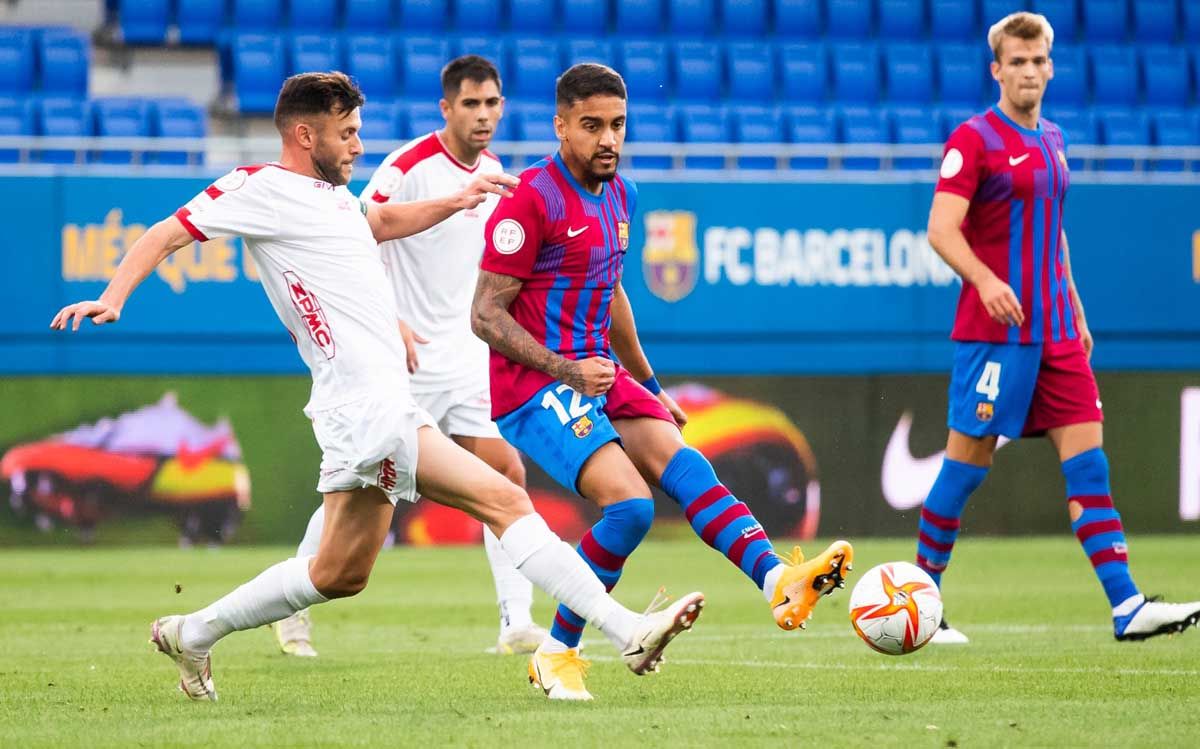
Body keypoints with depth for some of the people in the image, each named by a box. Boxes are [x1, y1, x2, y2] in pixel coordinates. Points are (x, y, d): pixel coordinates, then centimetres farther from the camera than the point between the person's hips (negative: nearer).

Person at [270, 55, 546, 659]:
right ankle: (294, 606, 17)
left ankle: (517, 621, -3)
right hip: (407, 359, -6)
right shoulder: (410, 167, -15)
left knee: (507, 473, -4)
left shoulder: (492, 169, 8)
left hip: (470, 359, 6)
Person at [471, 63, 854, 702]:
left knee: (685, 467, -15)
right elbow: (486, 314, -14)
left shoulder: (617, 195, 13)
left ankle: (778, 581, -32)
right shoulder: (533, 199, -14)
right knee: (630, 502, -21)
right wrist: (565, 371, -24)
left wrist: (649, 384, 31)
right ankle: (556, 654, -7)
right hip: (533, 387, -8)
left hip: (598, 375, 8)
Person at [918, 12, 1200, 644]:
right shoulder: (975, 139, -7)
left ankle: (1127, 607, -6)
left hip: (1055, 332, 7)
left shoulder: (1051, 141, 16)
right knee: (968, 461, -2)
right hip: (996, 331, -7)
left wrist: (1076, 314, 22)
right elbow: (941, 229, -16)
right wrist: (985, 279, -32)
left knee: (1087, 459, -1)